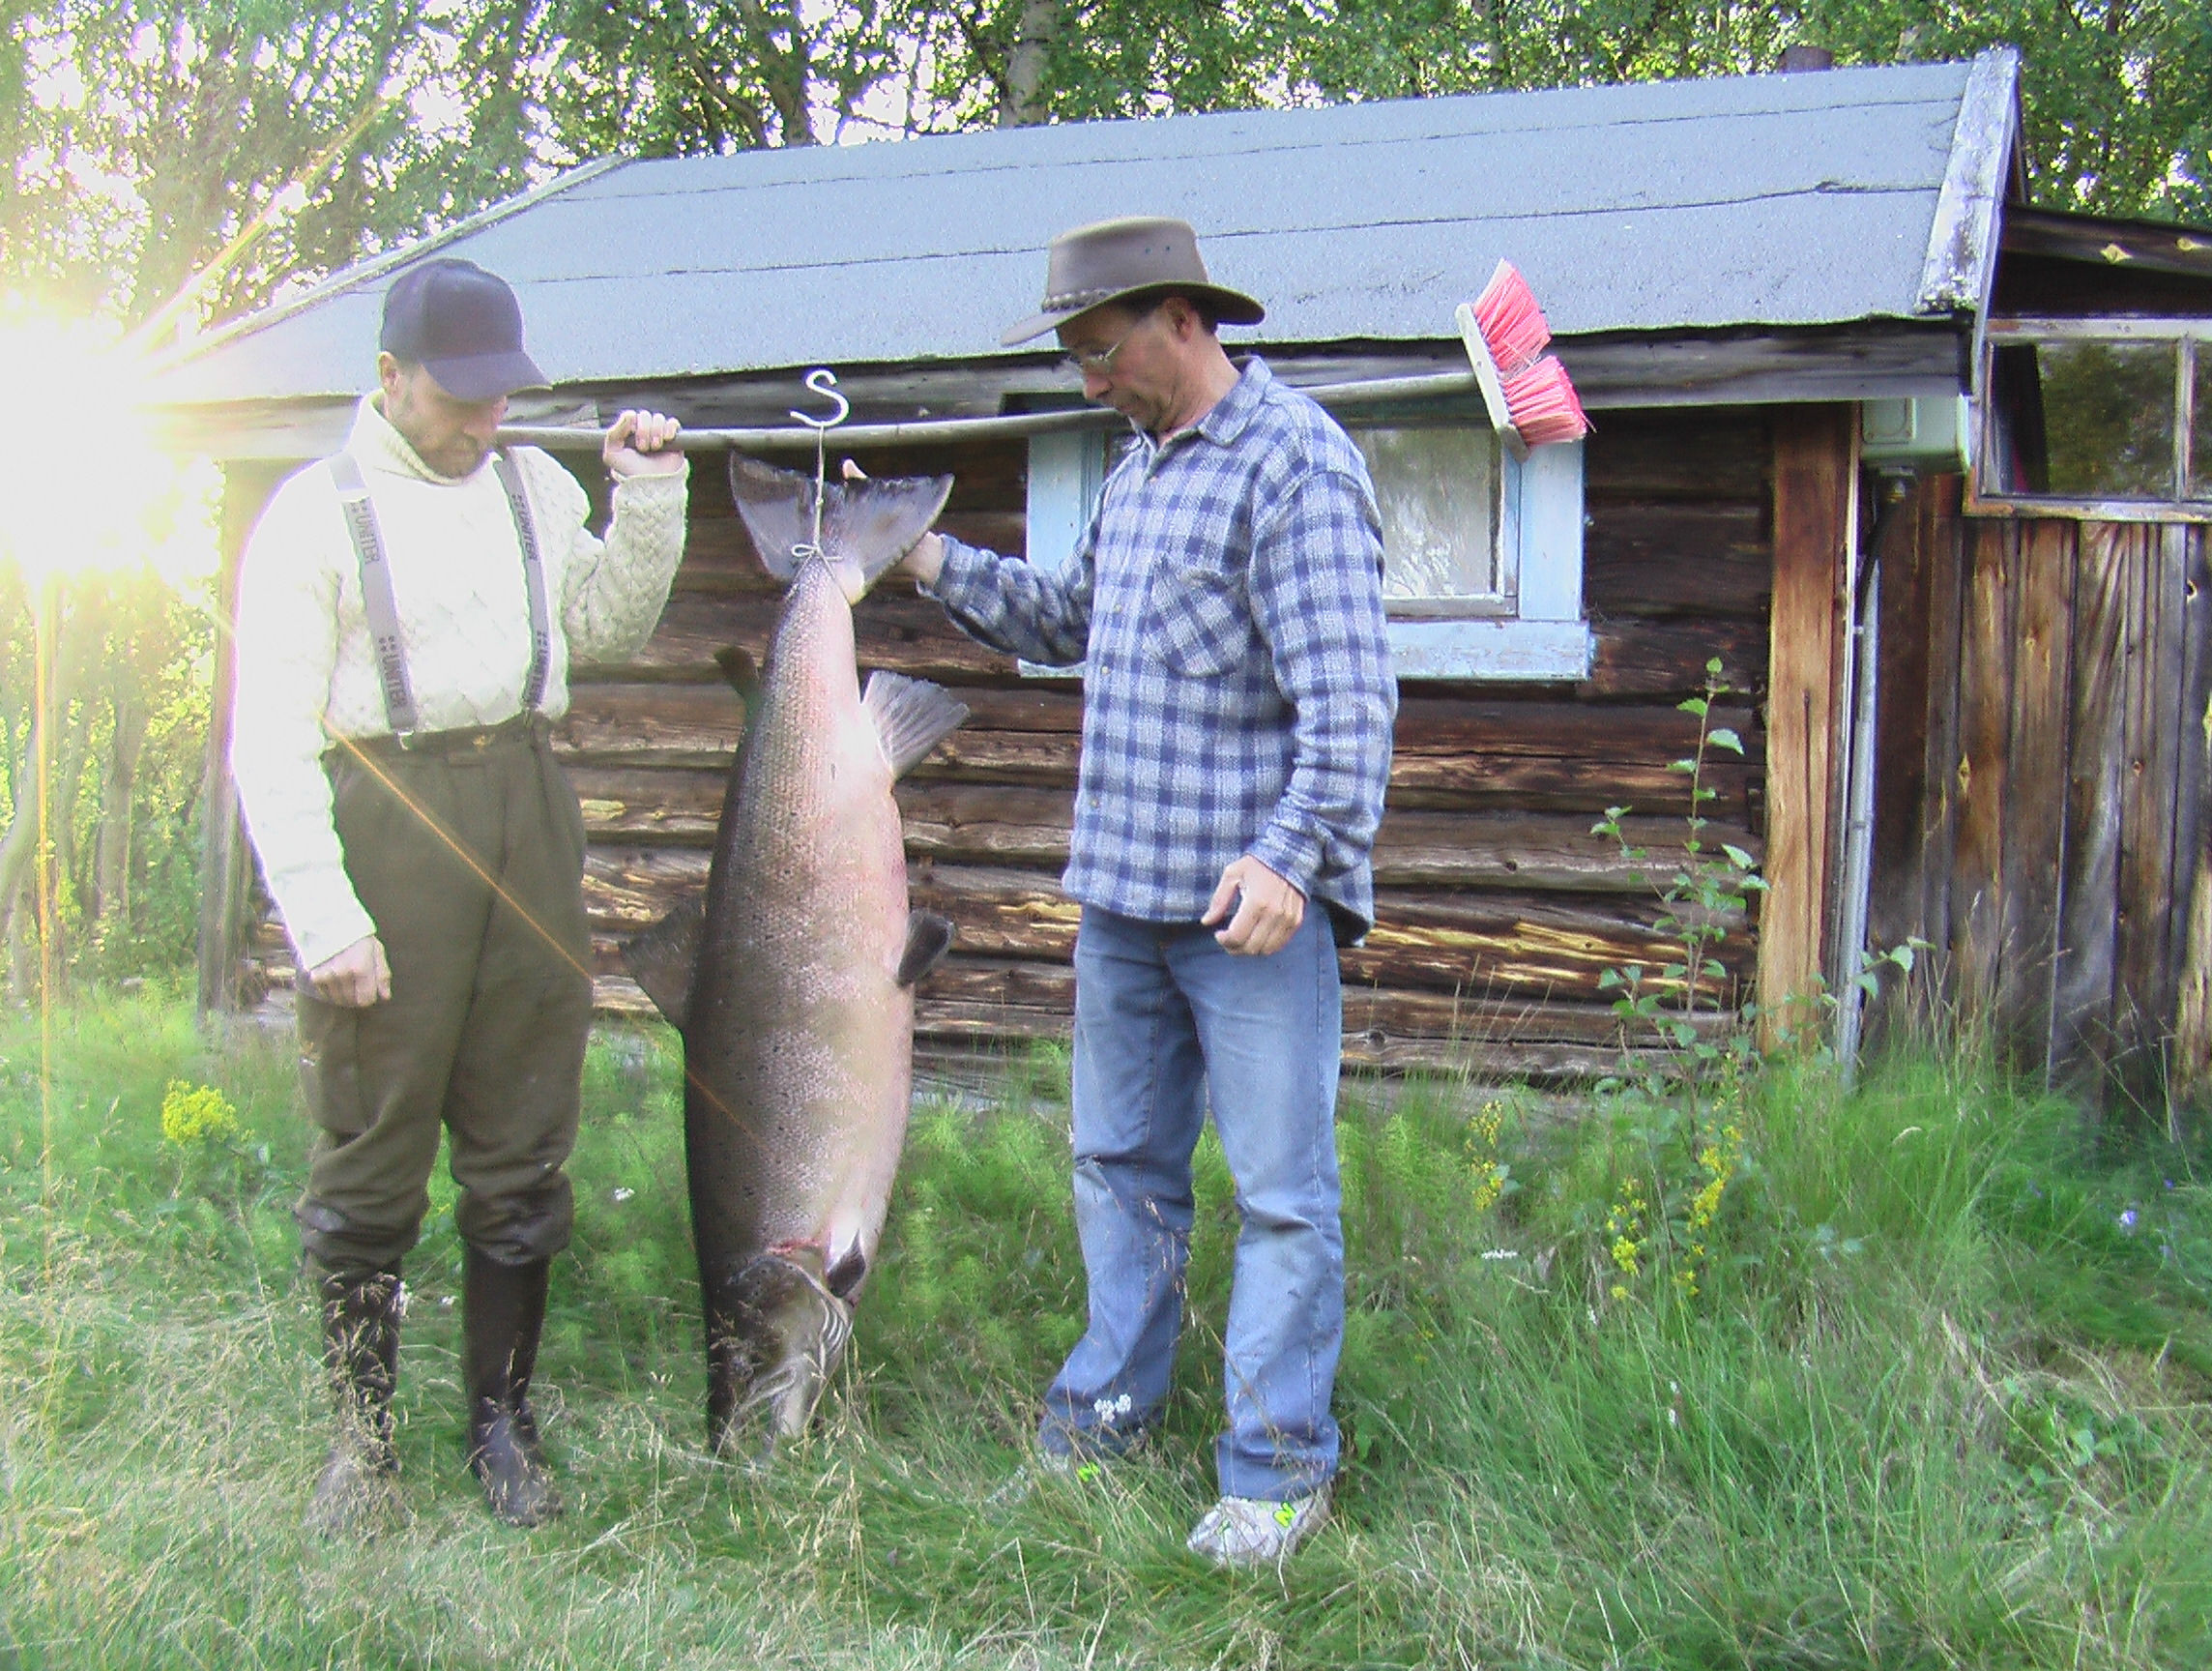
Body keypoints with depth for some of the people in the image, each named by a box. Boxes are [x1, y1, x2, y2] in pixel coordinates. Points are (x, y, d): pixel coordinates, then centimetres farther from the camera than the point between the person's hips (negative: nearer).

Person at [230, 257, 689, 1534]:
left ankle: (503, 1416, 21)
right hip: (382, 820, -4)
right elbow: (271, 736, -6)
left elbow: (609, 628, 20)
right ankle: (365, 1430, 17)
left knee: (523, 1149, 8)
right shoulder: (318, 511, -2)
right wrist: (319, 912, -13)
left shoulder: (536, 486, 13)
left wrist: (651, 496, 8)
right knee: (371, 1154, 2)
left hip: (526, 814, 4)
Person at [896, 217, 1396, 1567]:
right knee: (1119, 1161, 17)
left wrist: (1288, 850, -29)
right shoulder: (1139, 468, 16)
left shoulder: (1294, 461, -12)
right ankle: (1111, 1406, 32)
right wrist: (933, 561, 18)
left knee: (1281, 1189, 0)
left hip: (1254, 899, -9)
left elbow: (1348, 693, -19)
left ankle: (1279, 1469, 11)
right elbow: (1070, 620, 29)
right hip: (1124, 890, 9)